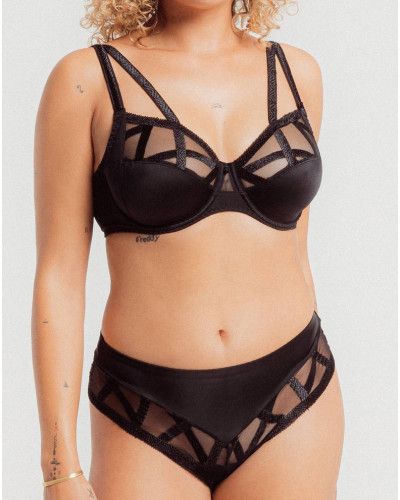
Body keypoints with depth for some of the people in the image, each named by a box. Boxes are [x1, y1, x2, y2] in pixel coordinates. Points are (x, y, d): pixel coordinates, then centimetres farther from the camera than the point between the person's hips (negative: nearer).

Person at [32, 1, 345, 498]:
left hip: (285, 404, 3)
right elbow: (58, 276, -7)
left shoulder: (295, 72, 5)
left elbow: (290, 251, 11)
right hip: (150, 419, -2)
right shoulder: (87, 79, -6)